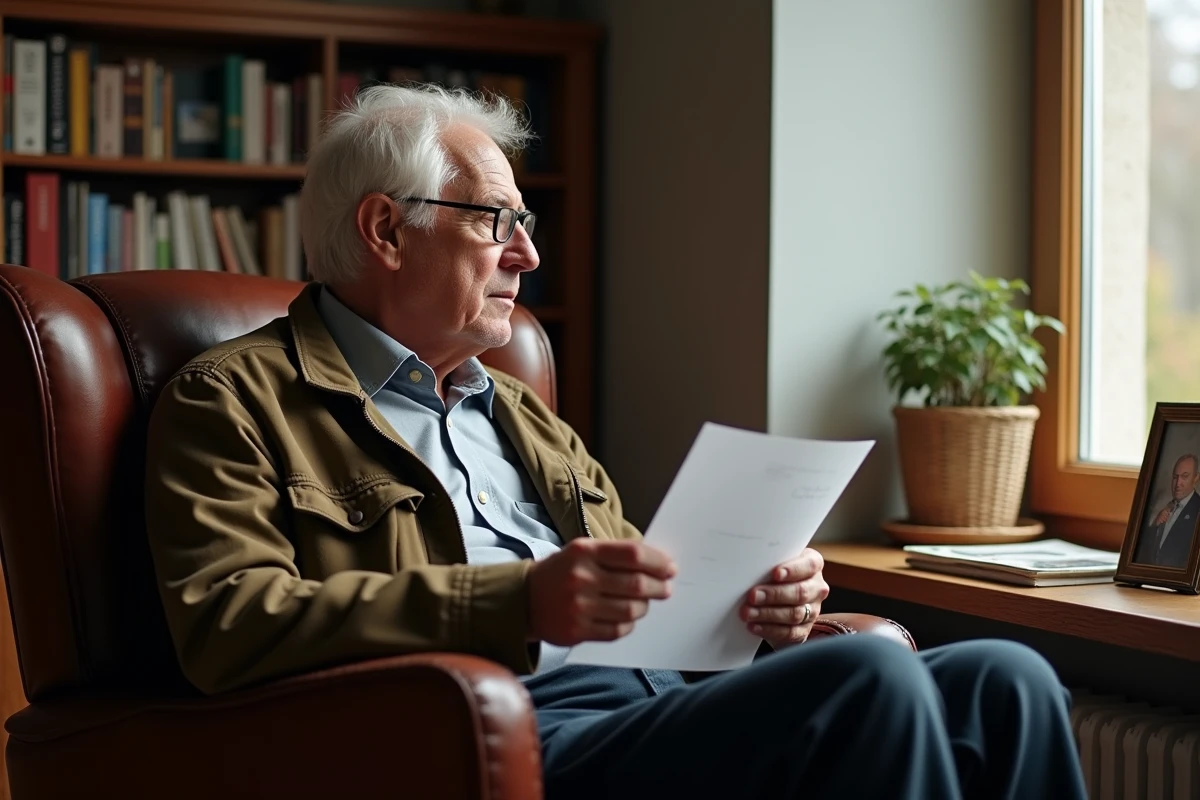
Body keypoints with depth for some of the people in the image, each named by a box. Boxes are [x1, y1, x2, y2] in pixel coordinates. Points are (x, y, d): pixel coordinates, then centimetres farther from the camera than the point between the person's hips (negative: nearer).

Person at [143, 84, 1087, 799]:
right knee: (869, 679, -29)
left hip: (664, 692, 8)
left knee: (1003, 680, -12)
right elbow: (226, 625, -11)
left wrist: (756, 598, 5)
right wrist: (522, 603, -22)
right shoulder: (233, 402, 5)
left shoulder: (521, 413, 30)